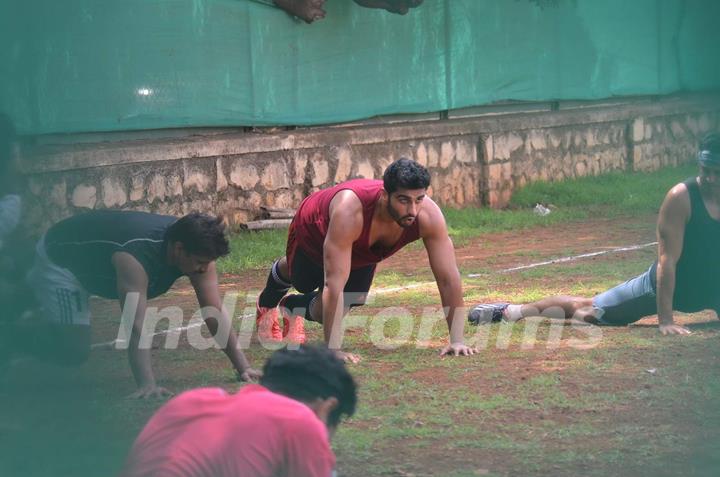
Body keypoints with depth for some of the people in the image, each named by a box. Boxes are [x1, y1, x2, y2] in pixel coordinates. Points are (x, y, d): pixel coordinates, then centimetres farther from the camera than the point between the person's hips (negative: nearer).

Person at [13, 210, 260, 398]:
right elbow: (136, 326, -50)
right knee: (74, 351, -19)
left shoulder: (197, 248, -23)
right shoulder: (135, 256, -44)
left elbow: (215, 314, -20)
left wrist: (243, 367, -25)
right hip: (57, 257, -8)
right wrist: (147, 384, -57)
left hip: (90, 264, 8)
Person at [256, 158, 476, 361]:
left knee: (323, 314, 8)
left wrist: (456, 341, -39)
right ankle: (267, 303, 63)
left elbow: (448, 277, -35)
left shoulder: (429, 215, -41)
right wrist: (333, 350, -52)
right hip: (313, 230, -3)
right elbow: (334, 283, -52)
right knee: (303, 283, 27)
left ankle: (293, 307, 43)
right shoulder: (350, 211, -52)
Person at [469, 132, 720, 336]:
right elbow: (667, 261, -30)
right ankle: (512, 311, 20)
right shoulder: (681, 198, -28)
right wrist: (665, 320, -34)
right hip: (663, 284, -4)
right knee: (587, 308, 5)